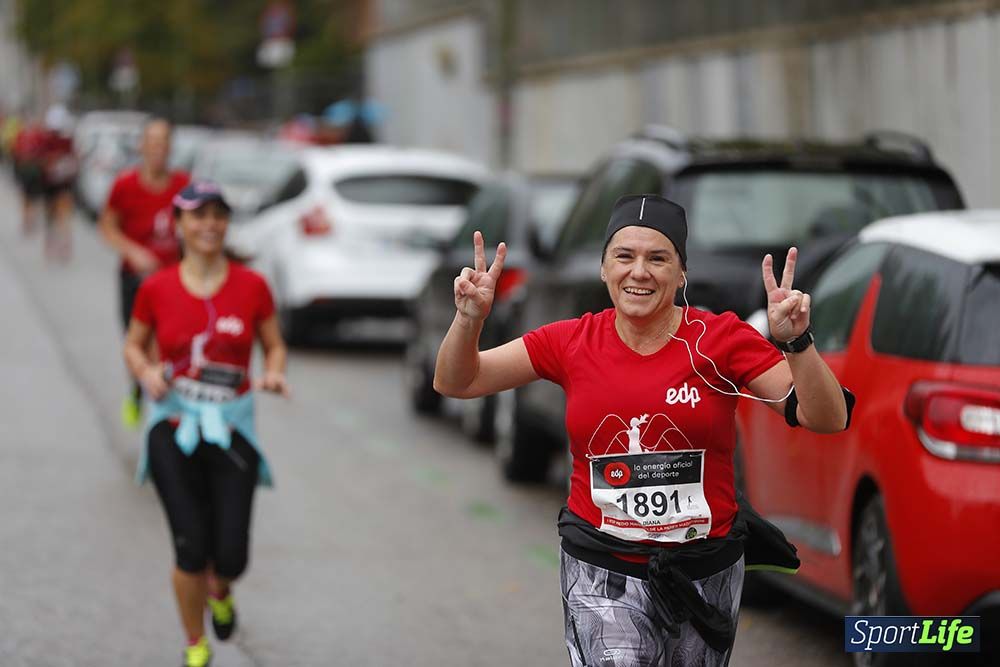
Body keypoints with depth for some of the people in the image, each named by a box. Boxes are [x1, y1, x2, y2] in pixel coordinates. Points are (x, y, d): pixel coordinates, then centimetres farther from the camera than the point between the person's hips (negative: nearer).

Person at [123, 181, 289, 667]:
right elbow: (134, 345, 11)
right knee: (191, 549, -9)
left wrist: (274, 373, -13)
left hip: (232, 426, 1)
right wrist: (146, 373, -10)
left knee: (231, 555, -5)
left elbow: (274, 345, 9)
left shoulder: (251, 286, -1)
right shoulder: (156, 289, -1)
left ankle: (220, 593, 35)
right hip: (174, 425, -1)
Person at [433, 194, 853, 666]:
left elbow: (827, 420, -11)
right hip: (602, 573, 0)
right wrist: (469, 320, -15)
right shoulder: (571, 342, -2)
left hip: (707, 572, 1)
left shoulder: (720, 339, -7)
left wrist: (796, 343, -27)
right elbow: (455, 383, 3)